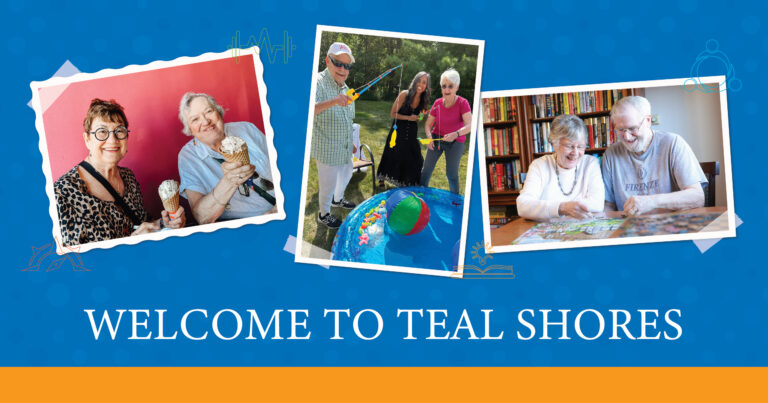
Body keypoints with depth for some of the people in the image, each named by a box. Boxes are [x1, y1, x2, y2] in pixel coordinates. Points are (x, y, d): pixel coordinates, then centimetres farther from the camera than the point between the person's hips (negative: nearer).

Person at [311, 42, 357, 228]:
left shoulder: (344, 87, 8)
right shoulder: (318, 83, -21)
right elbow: (310, 110, -40)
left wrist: (351, 142, 24)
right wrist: (332, 102, -55)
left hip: (344, 148, 9)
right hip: (327, 149, -9)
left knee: (346, 174, 27)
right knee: (328, 183, 3)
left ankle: (337, 199, 51)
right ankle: (324, 214, 23)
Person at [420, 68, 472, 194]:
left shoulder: (463, 103, -19)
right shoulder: (437, 103, -7)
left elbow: (469, 126, -32)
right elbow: (428, 124, 1)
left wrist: (456, 134, -50)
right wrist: (429, 137, -20)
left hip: (455, 143, -4)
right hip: (436, 139, 4)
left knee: (452, 174, -2)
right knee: (427, 169, 7)